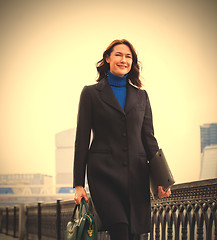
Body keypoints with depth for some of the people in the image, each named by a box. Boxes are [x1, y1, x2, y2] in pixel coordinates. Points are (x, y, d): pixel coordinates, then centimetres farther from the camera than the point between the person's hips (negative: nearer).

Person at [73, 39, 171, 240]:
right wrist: (78, 184, -2)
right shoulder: (91, 93, 6)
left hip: (137, 175, 4)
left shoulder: (141, 96, 16)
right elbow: (82, 140, 4)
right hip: (104, 175, -4)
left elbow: (149, 137, 13)